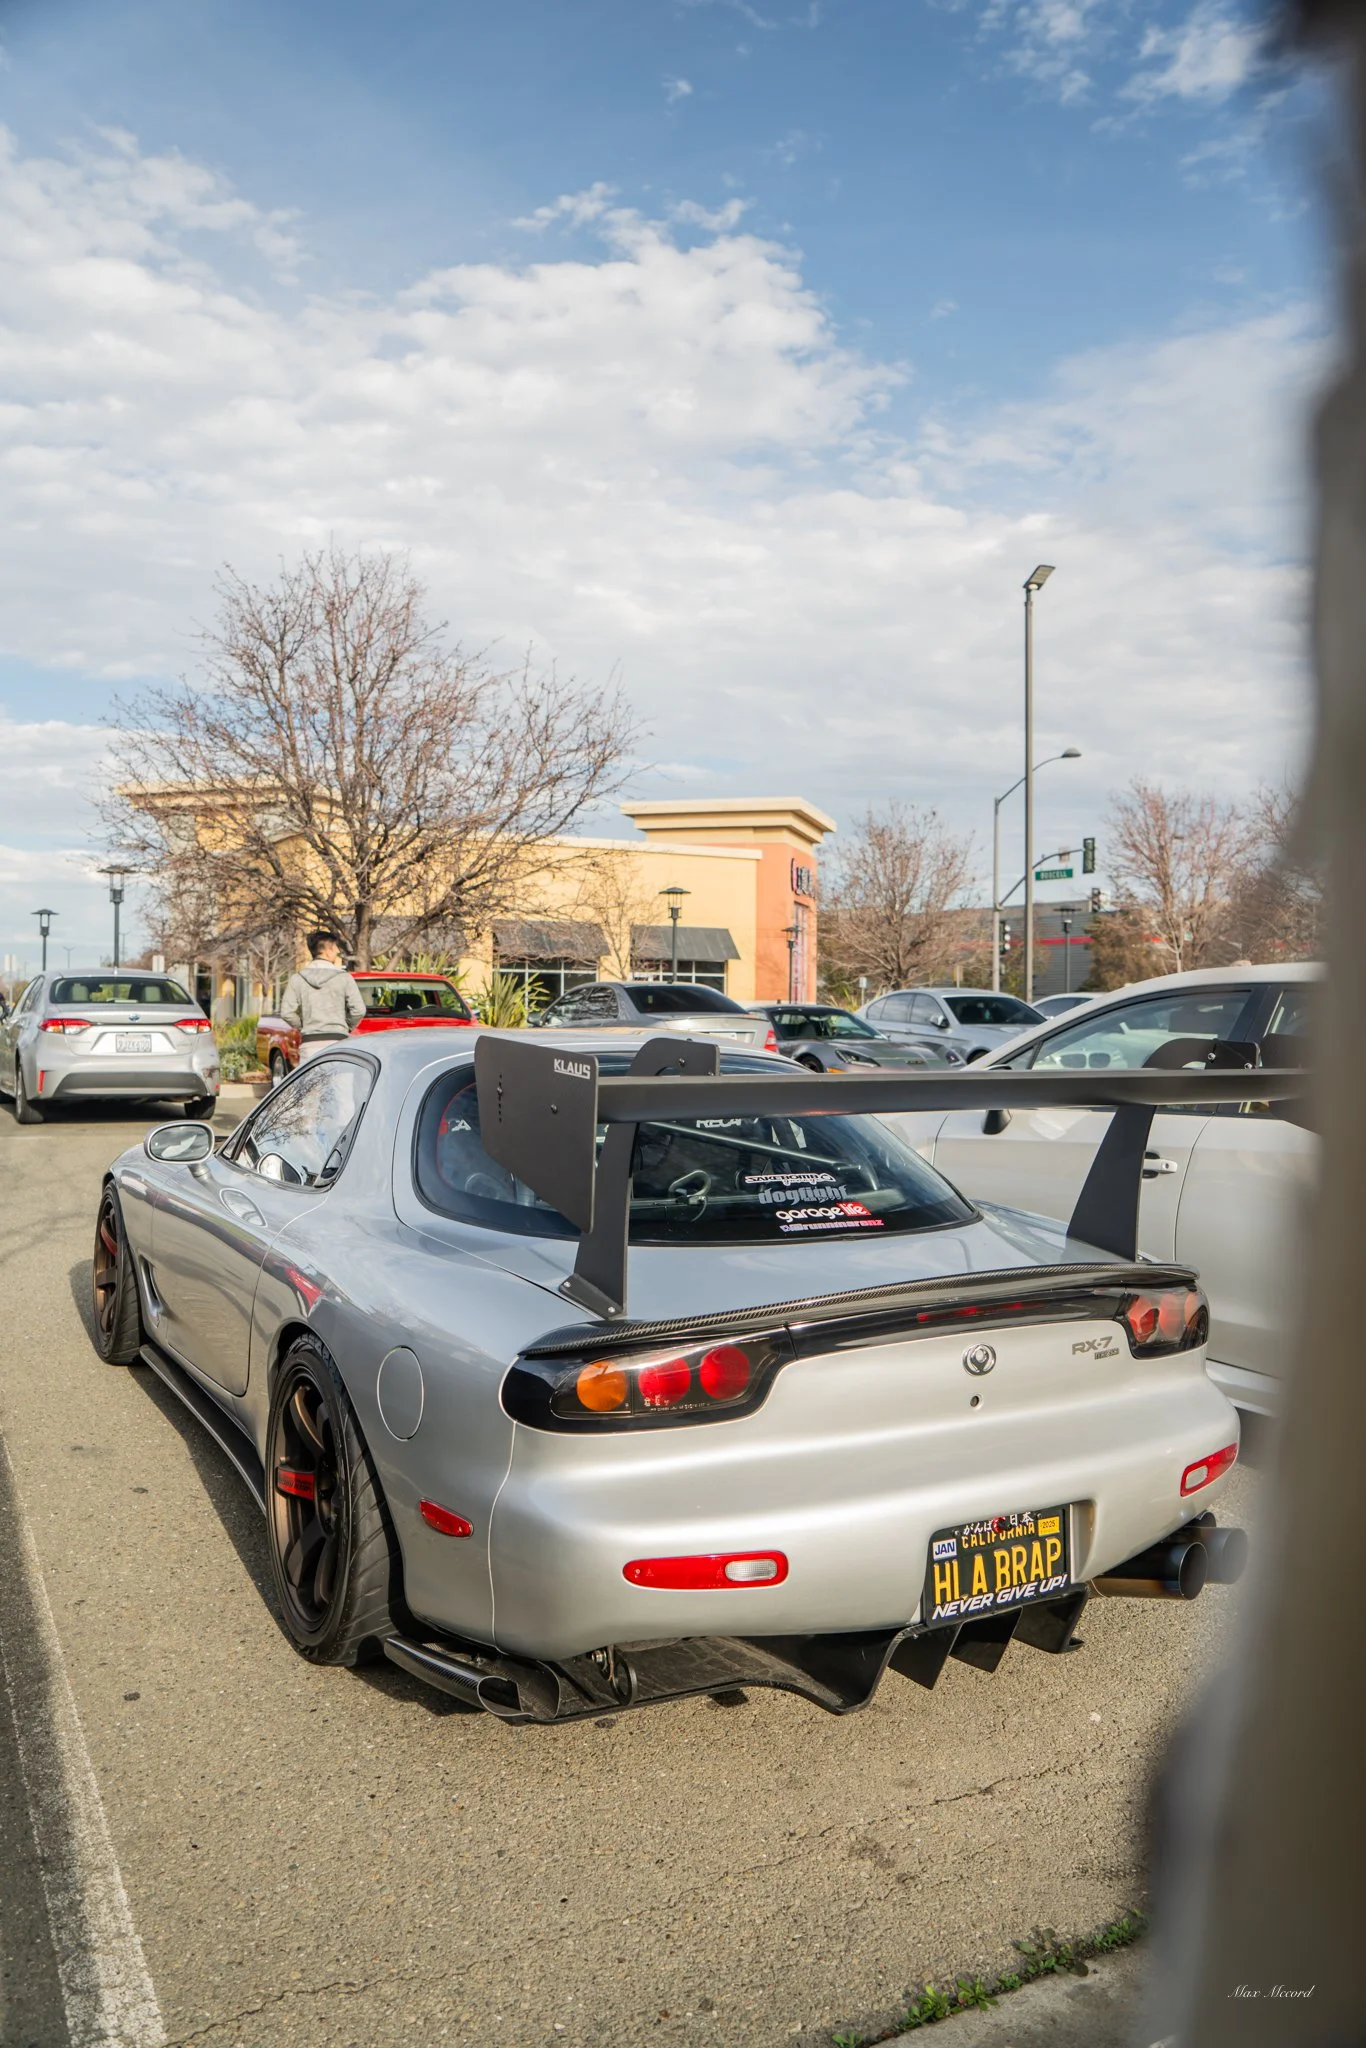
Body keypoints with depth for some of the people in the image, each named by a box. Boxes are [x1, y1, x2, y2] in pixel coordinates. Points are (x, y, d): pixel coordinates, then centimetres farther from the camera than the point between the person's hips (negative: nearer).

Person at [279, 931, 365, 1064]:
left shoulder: (297, 979, 5)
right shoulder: (343, 977, -1)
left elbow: (287, 1012, -1)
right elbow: (359, 1010, -5)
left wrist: (304, 1027, 14)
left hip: (309, 1043, 2)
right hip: (337, 1041, -2)